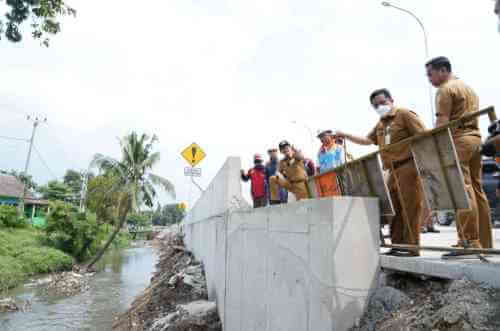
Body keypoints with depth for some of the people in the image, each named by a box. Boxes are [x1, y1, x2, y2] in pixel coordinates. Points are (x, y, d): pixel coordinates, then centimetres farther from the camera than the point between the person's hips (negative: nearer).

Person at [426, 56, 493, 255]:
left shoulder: (445, 89, -3)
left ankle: (469, 242, -15)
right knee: (477, 190, 8)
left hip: (458, 141, -9)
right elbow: (472, 117, 23)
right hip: (475, 138, 9)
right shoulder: (469, 88, 25)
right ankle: (485, 243, 11)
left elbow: (442, 123, -12)